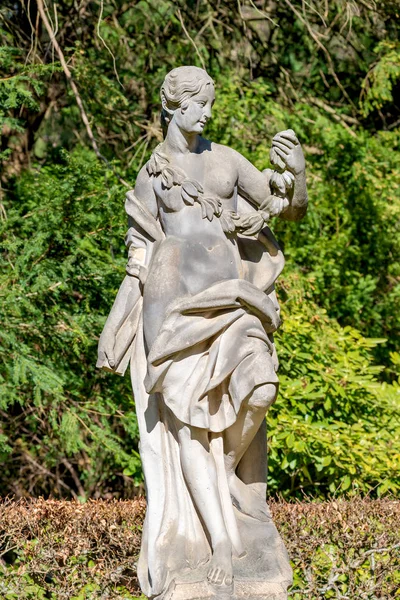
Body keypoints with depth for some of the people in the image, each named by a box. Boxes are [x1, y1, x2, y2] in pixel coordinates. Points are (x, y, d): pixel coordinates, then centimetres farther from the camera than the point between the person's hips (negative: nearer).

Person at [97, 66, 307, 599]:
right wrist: (117, 322, 7)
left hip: (229, 295, 1)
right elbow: (140, 254, 14)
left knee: (256, 388, -25)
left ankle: (221, 472, 4)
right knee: (187, 415, -12)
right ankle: (220, 540, -9)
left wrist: (295, 173, -11)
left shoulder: (227, 160, 13)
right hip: (174, 296, -1)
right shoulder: (151, 174, 11)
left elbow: (292, 210, 10)